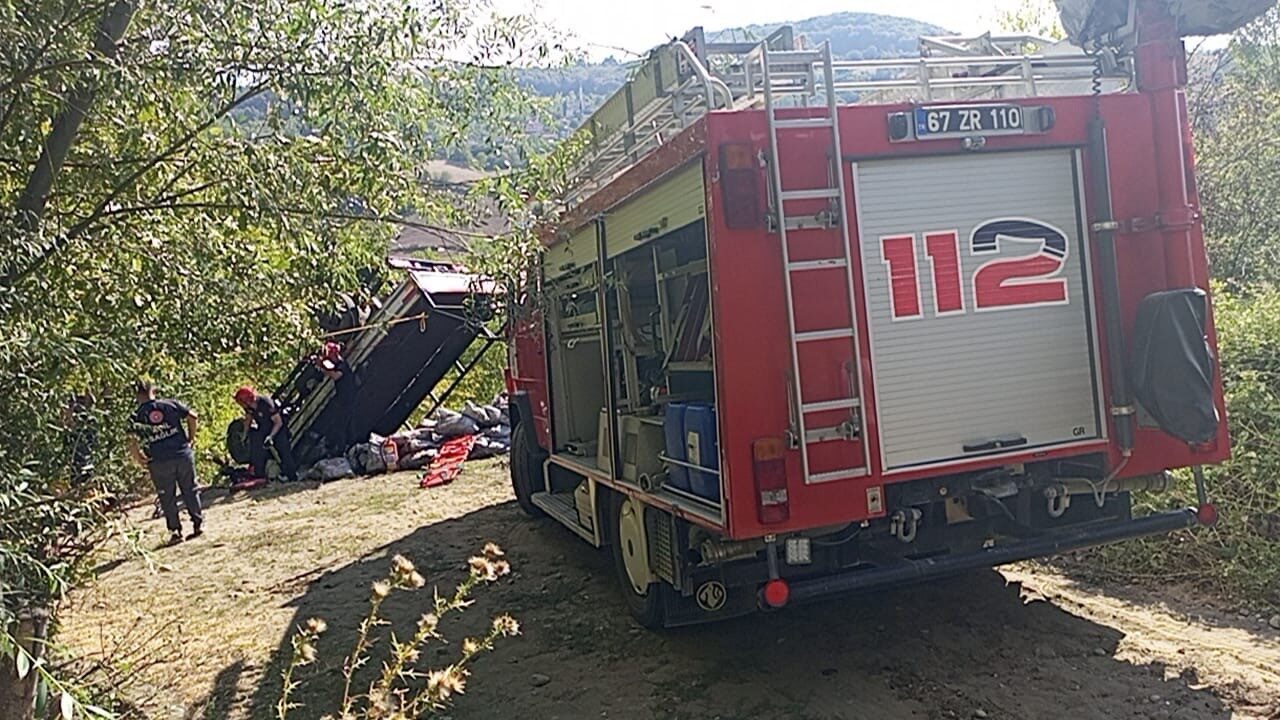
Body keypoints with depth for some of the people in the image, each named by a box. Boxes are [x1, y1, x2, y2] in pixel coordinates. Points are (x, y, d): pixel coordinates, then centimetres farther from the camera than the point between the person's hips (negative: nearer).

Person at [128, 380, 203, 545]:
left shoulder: (137, 416, -1)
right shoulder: (170, 404, 2)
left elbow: (132, 444, -8)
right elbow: (193, 417, -4)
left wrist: (141, 461, 5)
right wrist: (190, 438, 6)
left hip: (159, 462, -1)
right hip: (183, 455, 1)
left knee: (167, 498, 10)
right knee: (190, 490, 14)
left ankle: (175, 530, 10)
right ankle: (198, 523, 17)